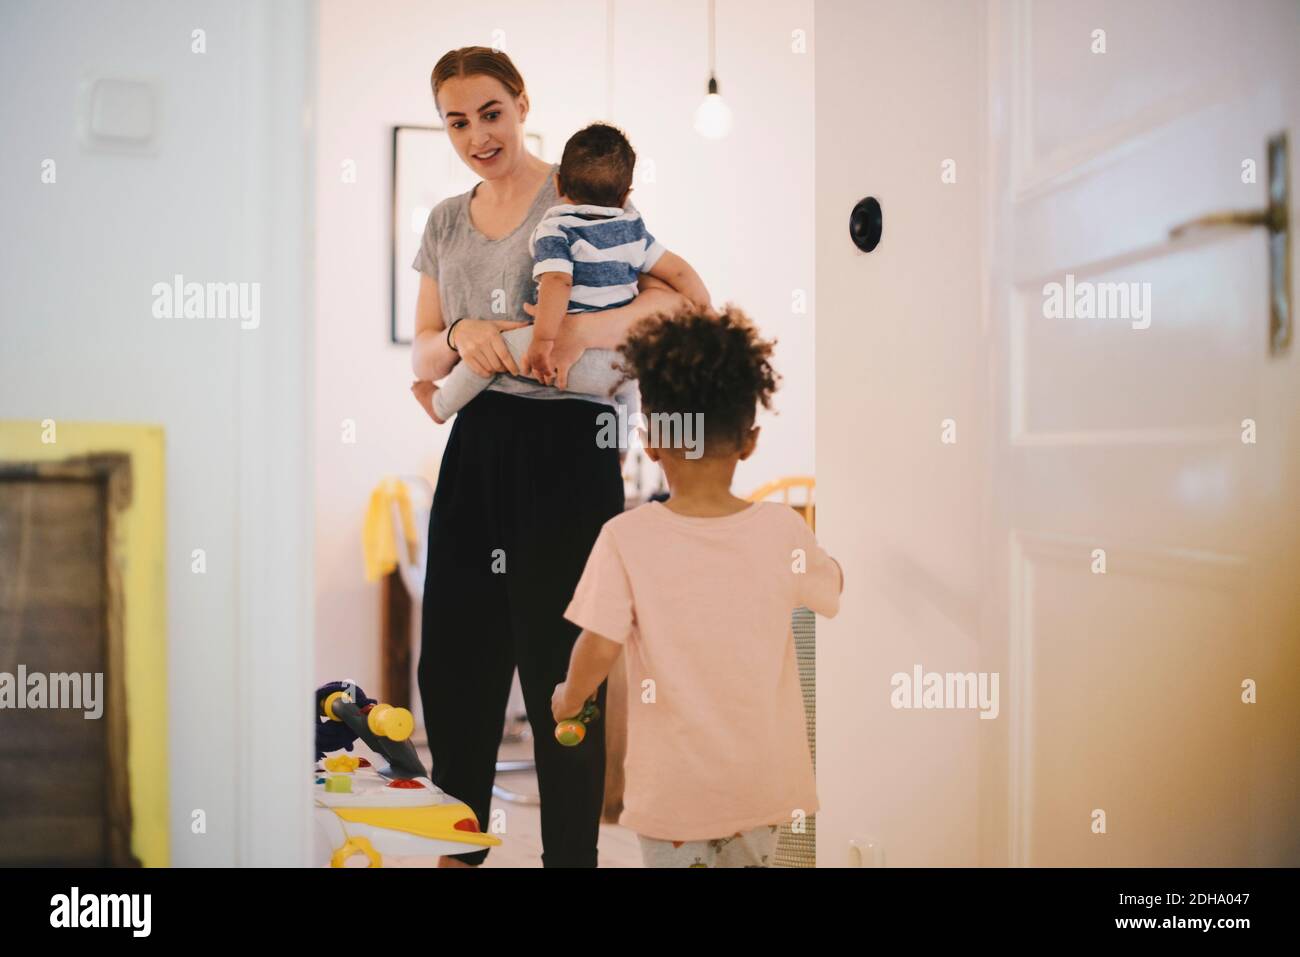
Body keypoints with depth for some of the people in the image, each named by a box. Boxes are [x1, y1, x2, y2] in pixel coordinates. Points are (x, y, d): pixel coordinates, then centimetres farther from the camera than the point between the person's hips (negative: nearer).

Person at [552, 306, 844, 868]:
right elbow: (830, 590, 9)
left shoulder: (627, 538, -18)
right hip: (761, 777, 3)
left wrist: (568, 698, 3)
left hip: (675, 784, -2)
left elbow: (600, 648, -18)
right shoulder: (783, 531, -10)